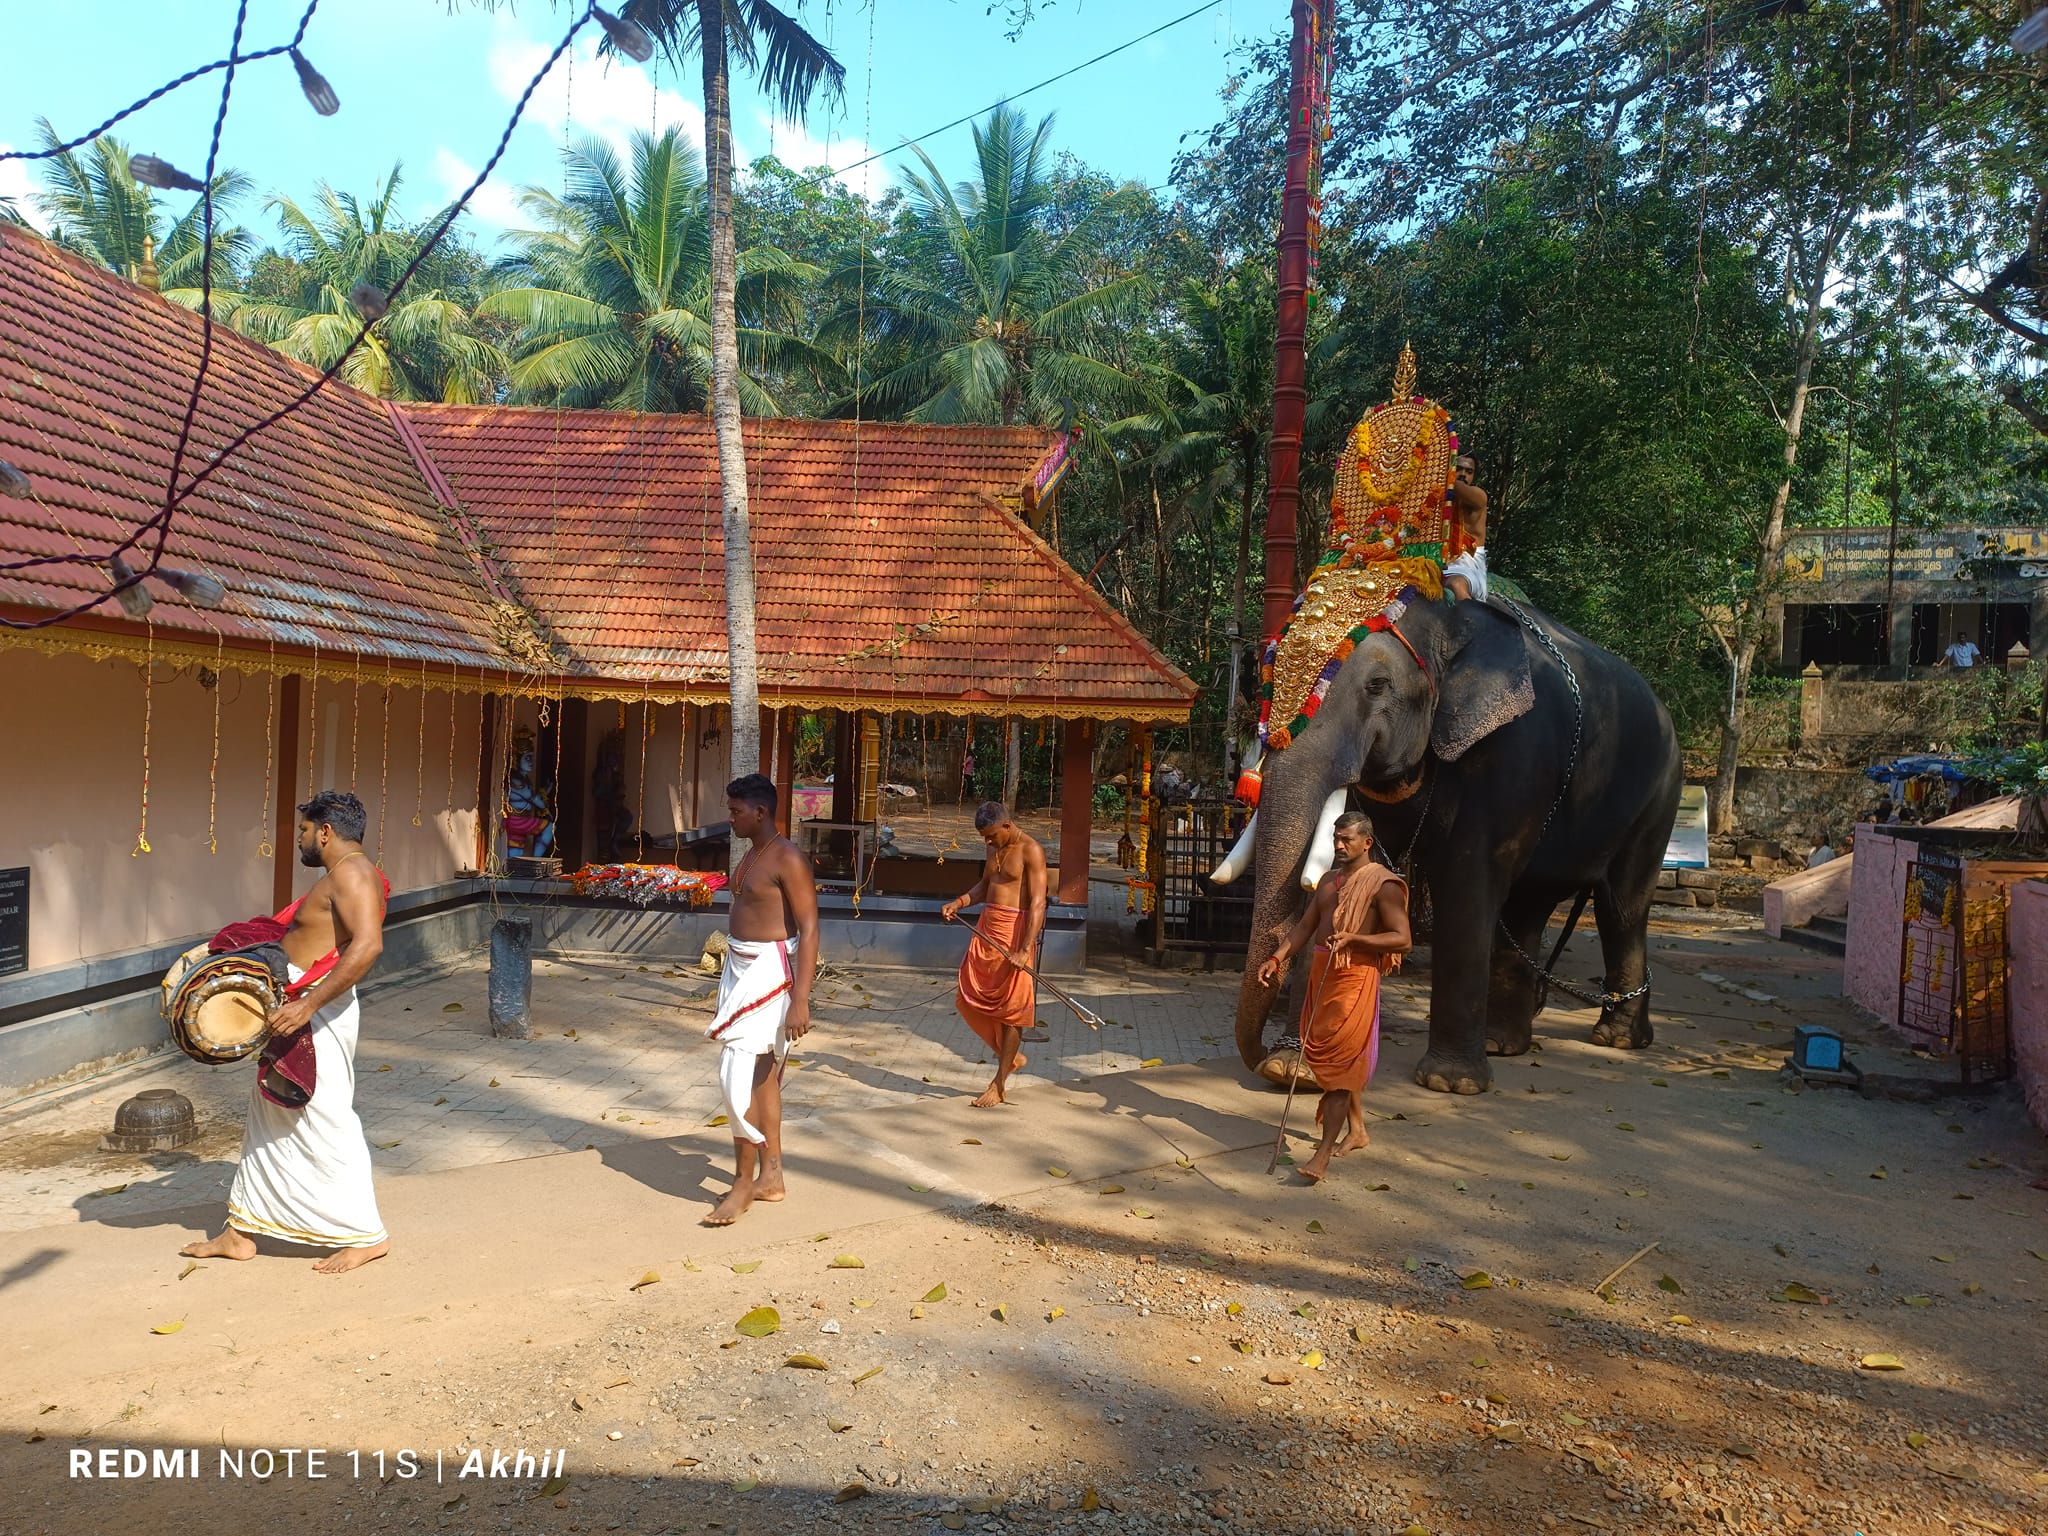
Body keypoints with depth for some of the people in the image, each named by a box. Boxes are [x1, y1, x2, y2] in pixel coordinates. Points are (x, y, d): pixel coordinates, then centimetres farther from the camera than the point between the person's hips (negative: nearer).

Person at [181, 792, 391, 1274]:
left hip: (320, 1016, -11)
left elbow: (368, 945, -32)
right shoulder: (340, 876, 17)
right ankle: (241, 1232, 28)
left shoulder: (352, 874, -17)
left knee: (325, 1121, -5)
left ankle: (366, 1235, 5)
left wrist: (307, 1005, -34)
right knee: (270, 1117, 17)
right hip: (298, 1010, 11)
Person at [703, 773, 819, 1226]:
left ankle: (744, 1182, 1)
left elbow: (809, 930, -20)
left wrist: (800, 1000, -26)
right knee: (762, 1075, 13)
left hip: (770, 971, -10)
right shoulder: (752, 855, 13)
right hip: (743, 968, 10)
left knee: (741, 1072, -10)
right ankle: (771, 1178, 22)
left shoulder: (788, 860, -16)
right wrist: (733, 981, 22)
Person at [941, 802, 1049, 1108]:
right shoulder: (995, 849, 12)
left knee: (1010, 1007, -1)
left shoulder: (1031, 851, -13)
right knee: (970, 999, 9)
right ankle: (1010, 1055, 27)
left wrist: (1025, 949, -28)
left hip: (1014, 931, -9)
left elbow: (1038, 902, -20)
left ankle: (1000, 1085, 8)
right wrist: (958, 903, 8)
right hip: (986, 929, 9)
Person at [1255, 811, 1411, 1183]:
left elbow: (1402, 940, -13)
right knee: (1323, 1053, 15)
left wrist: (1353, 937, -25)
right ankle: (1357, 1130, 32)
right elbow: (1305, 926, 15)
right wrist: (1277, 959, 1)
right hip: (1321, 971, 8)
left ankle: (1323, 1155, -10)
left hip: (1355, 976, -8)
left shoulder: (1383, 883, -8)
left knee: (1338, 1061, -10)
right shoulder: (1330, 878, 16)